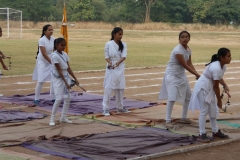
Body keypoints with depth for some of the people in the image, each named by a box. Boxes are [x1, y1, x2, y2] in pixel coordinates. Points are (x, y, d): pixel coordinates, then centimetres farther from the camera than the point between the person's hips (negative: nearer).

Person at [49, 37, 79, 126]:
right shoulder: (55, 56, -17)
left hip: (65, 76, 8)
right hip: (57, 78, -8)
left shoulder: (64, 54, 4)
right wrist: (66, 83, -20)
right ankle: (52, 119, -3)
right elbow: (59, 70, -19)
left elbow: (68, 68, 7)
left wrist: (75, 79, 2)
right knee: (58, 99, -13)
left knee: (68, 97, 6)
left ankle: (63, 117, 17)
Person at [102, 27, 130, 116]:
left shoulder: (123, 45, 4)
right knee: (108, 88, -8)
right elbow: (106, 56, -5)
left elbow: (124, 56, -7)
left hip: (120, 68, 4)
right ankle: (105, 109, -6)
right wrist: (110, 63, -25)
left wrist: (117, 63, -24)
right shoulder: (108, 44, -5)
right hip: (111, 69, -4)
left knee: (120, 88, 13)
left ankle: (120, 107, 26)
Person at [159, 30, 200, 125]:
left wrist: (196, 74, -9)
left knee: (188, 96, 15)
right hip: (172, 75, -9)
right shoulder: (178, 50, -25)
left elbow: (190, 64, 4)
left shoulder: (188, 49, 2)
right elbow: (185, 65, -23)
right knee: (172, 98, -18)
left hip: (181, 75, 9)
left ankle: (184, 118, 26)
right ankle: (168, 120, -10)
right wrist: (197, 74, -17)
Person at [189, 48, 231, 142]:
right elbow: (216, 86, -23)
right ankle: (202, 134, 1)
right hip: (203, 87, -10)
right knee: (204, 111, -6)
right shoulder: (217, 68, -29)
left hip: (209, 88, 10)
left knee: (213, 110, 16)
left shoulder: (222, 66, 0)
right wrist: (219, 100, -14)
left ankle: (215, 132, 28)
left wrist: (225, 86, -8)